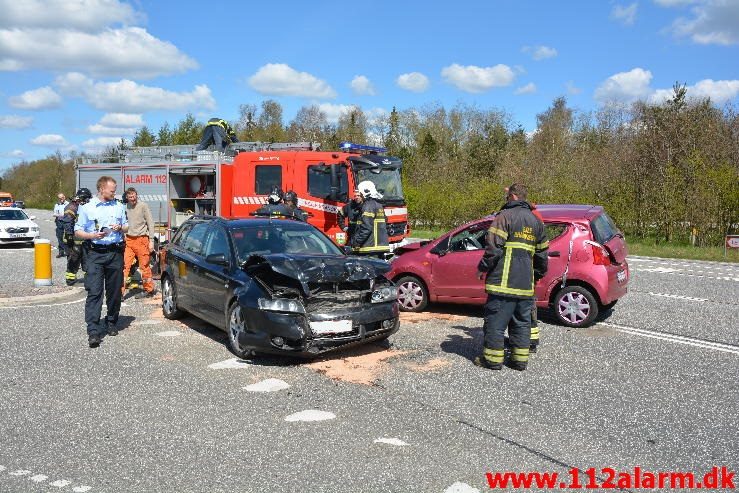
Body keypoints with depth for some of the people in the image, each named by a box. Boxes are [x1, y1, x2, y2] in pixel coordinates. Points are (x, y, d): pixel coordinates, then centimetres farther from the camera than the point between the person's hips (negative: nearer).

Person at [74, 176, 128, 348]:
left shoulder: (119, 206, 12)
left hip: (115, 253, 3)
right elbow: (78, 232, 4)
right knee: (94, 292, -9)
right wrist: (92, 235, -14)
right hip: (95, 254, -3)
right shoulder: (87, 208, 4)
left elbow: (126, 227, 19)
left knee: (114, 291, 9)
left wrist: (120, 228, -3)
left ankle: (111, 323, 25)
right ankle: (93, 331, -12)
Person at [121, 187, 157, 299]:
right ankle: (121, 291, -1)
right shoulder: (125, 207, 10)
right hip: (128, 240, 4)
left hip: (141, 239, -4)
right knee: (124, 265, -3)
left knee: (144, 266, 1)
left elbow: (150, 224, -1)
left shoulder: (143, 206, 0)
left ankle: (149, 289, 14)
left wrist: (151, 240, -6)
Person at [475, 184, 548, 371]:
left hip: (503, 280, -7)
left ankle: (493, 358, 7)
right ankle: (520, 359, 18)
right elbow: (542, 252, 21)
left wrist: (483, 268, -4)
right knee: (522, 322, 14)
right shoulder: (536, 221, 16)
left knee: (495, 321, 1)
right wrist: (539, 273, 33)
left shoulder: (505, 216, -8)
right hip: (525, 284, 7)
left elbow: (493, 248, -16)